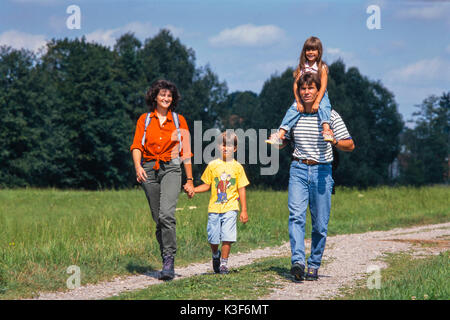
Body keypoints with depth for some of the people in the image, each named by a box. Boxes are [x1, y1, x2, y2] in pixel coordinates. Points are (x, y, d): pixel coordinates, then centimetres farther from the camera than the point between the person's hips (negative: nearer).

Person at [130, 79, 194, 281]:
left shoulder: (179, 120, 11)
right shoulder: (144, 120, 13)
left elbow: (186, 151, 11)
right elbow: (136, 146, 2)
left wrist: (190, 180, 8)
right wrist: (138, 166, -17)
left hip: (171, 169, -2)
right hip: (149, 170, 2)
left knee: (166, 214, -22)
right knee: (158, 219, 3)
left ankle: (169, 260, -19)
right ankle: (167, 263, 14)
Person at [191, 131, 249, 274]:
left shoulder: (237, 167, 3)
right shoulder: (212, 165, 6)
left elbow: (241, 189, 5)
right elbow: (207, 185, 11)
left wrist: (244, 210, 2)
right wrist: (193, 190, -7)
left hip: (230, 207, -1)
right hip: (214, 207, 1)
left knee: (227, 237, -10)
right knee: (213, 238, 4)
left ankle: (224, 263, 4)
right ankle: (216, 255, 34)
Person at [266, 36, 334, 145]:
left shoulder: (322, 67, -5)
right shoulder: (301, 67, 4)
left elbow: (323, 86, -12)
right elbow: (296, 85, -1)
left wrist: (317, 102, -23)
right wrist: (298, 102, -13)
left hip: (319, 95, -2)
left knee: (323, 107, -34)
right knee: (293, 110, -20)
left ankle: (326, 130, -53)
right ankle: (280, 134, -29)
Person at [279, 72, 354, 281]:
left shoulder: (330, 115, -1)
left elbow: (350, 145, 0)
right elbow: (284, 142, 21)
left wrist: (335, 142, -21)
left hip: (322, 171, -1)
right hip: (298, 169, 1)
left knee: (320, 223, 0)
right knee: (296, 215, -18)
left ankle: (314, 266, 13)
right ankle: (298, 261, -26)